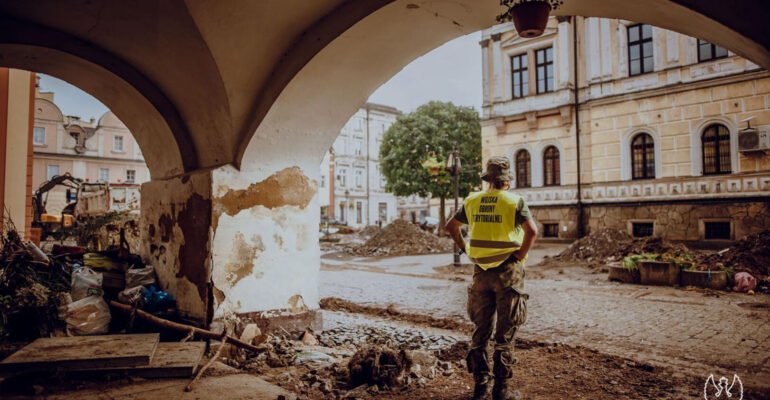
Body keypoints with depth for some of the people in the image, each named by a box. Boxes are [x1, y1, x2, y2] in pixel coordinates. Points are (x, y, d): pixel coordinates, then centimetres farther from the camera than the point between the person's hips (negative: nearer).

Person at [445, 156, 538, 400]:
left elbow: (451, 226, 13)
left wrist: (466, 251, 13)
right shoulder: (514, 201, -7)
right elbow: (532, 231, -19)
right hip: (507, 271, -4)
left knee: (480, 330, 14)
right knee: (505, 333, 6)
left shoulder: (472, 201, 6)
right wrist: (520, 255, -8)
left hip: (481, 271, 4)